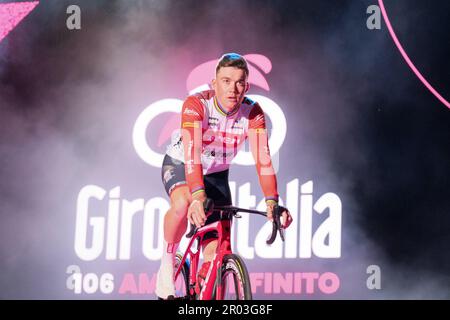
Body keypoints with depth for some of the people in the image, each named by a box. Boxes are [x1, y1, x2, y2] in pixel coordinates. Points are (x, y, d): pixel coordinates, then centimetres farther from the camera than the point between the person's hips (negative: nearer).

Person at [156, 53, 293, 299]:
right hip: (179, 165, -3)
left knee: (216, 253, -6)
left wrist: (272, 201, -44)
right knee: (183, 203, -38)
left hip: (216, 174, 3)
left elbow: (262, 159, -30)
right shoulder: (196, 104, -32)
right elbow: (192, 153, -44)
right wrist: (198, 195, -59)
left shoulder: (252, 112, -22)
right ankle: (167, 265, -16)